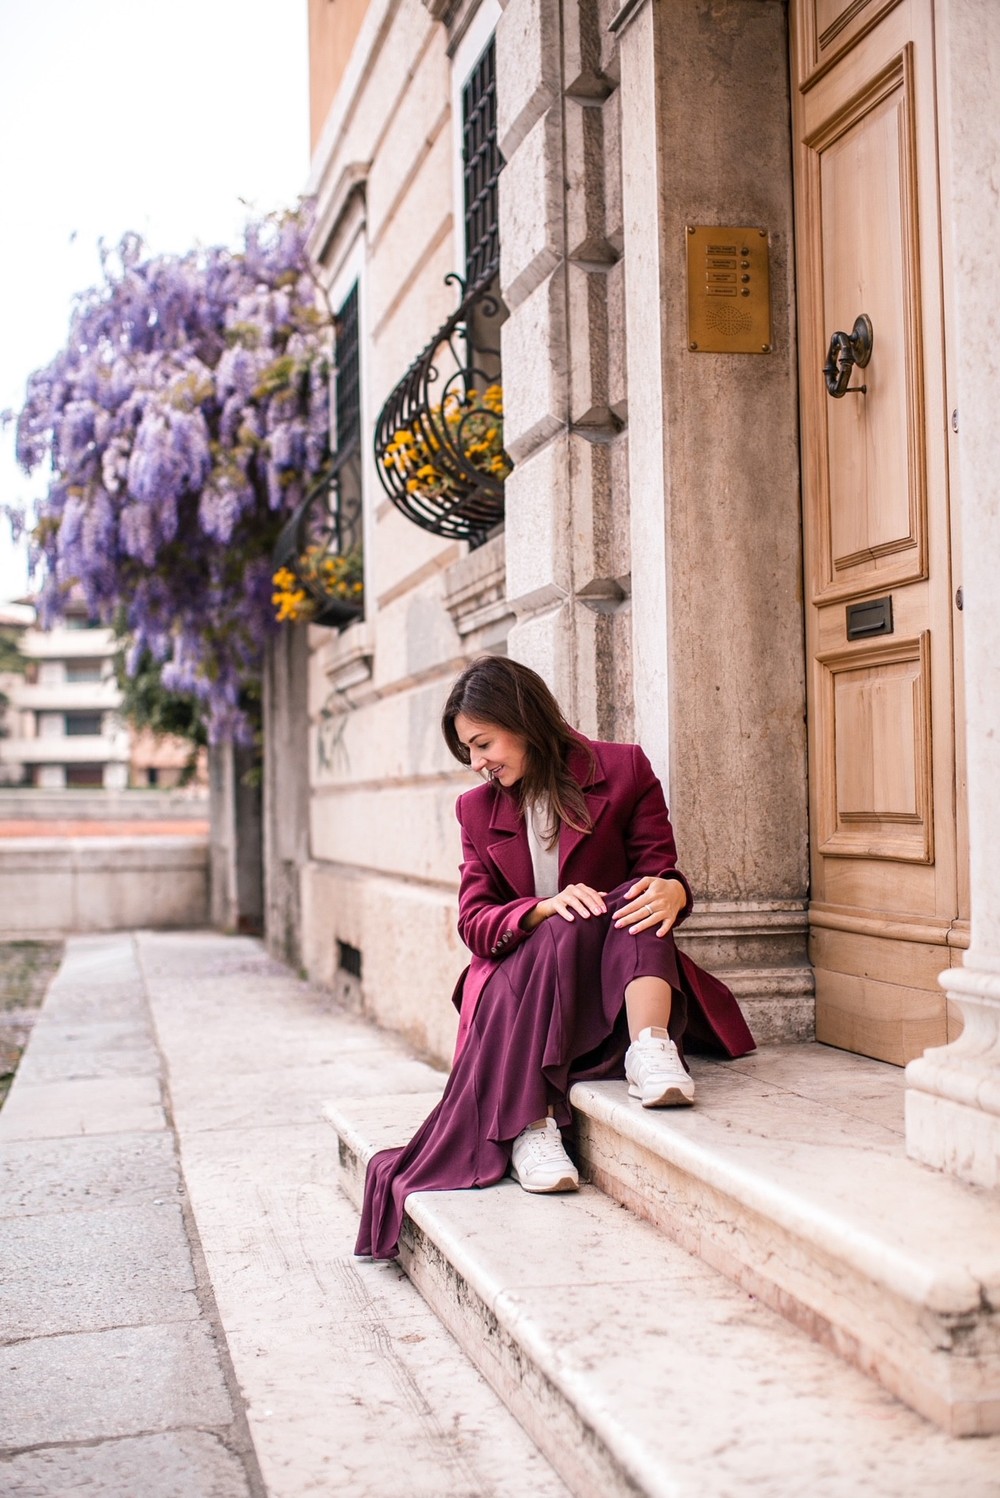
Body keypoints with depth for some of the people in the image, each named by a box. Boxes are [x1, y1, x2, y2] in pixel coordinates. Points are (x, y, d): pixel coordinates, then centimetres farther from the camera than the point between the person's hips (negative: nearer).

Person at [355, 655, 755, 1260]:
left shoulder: (622, 770, 2)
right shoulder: (478, 808, 11)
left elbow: (660, 871, -2)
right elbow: (474, 923, 0)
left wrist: (671, 891, -29)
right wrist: (547, 908, -21)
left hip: (616, 975, 0)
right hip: (520, 974, 1)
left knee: (643, 901, -30)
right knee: (564, 935, -34)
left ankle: (651, 1052, -51)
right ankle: (532, 1124, -49)